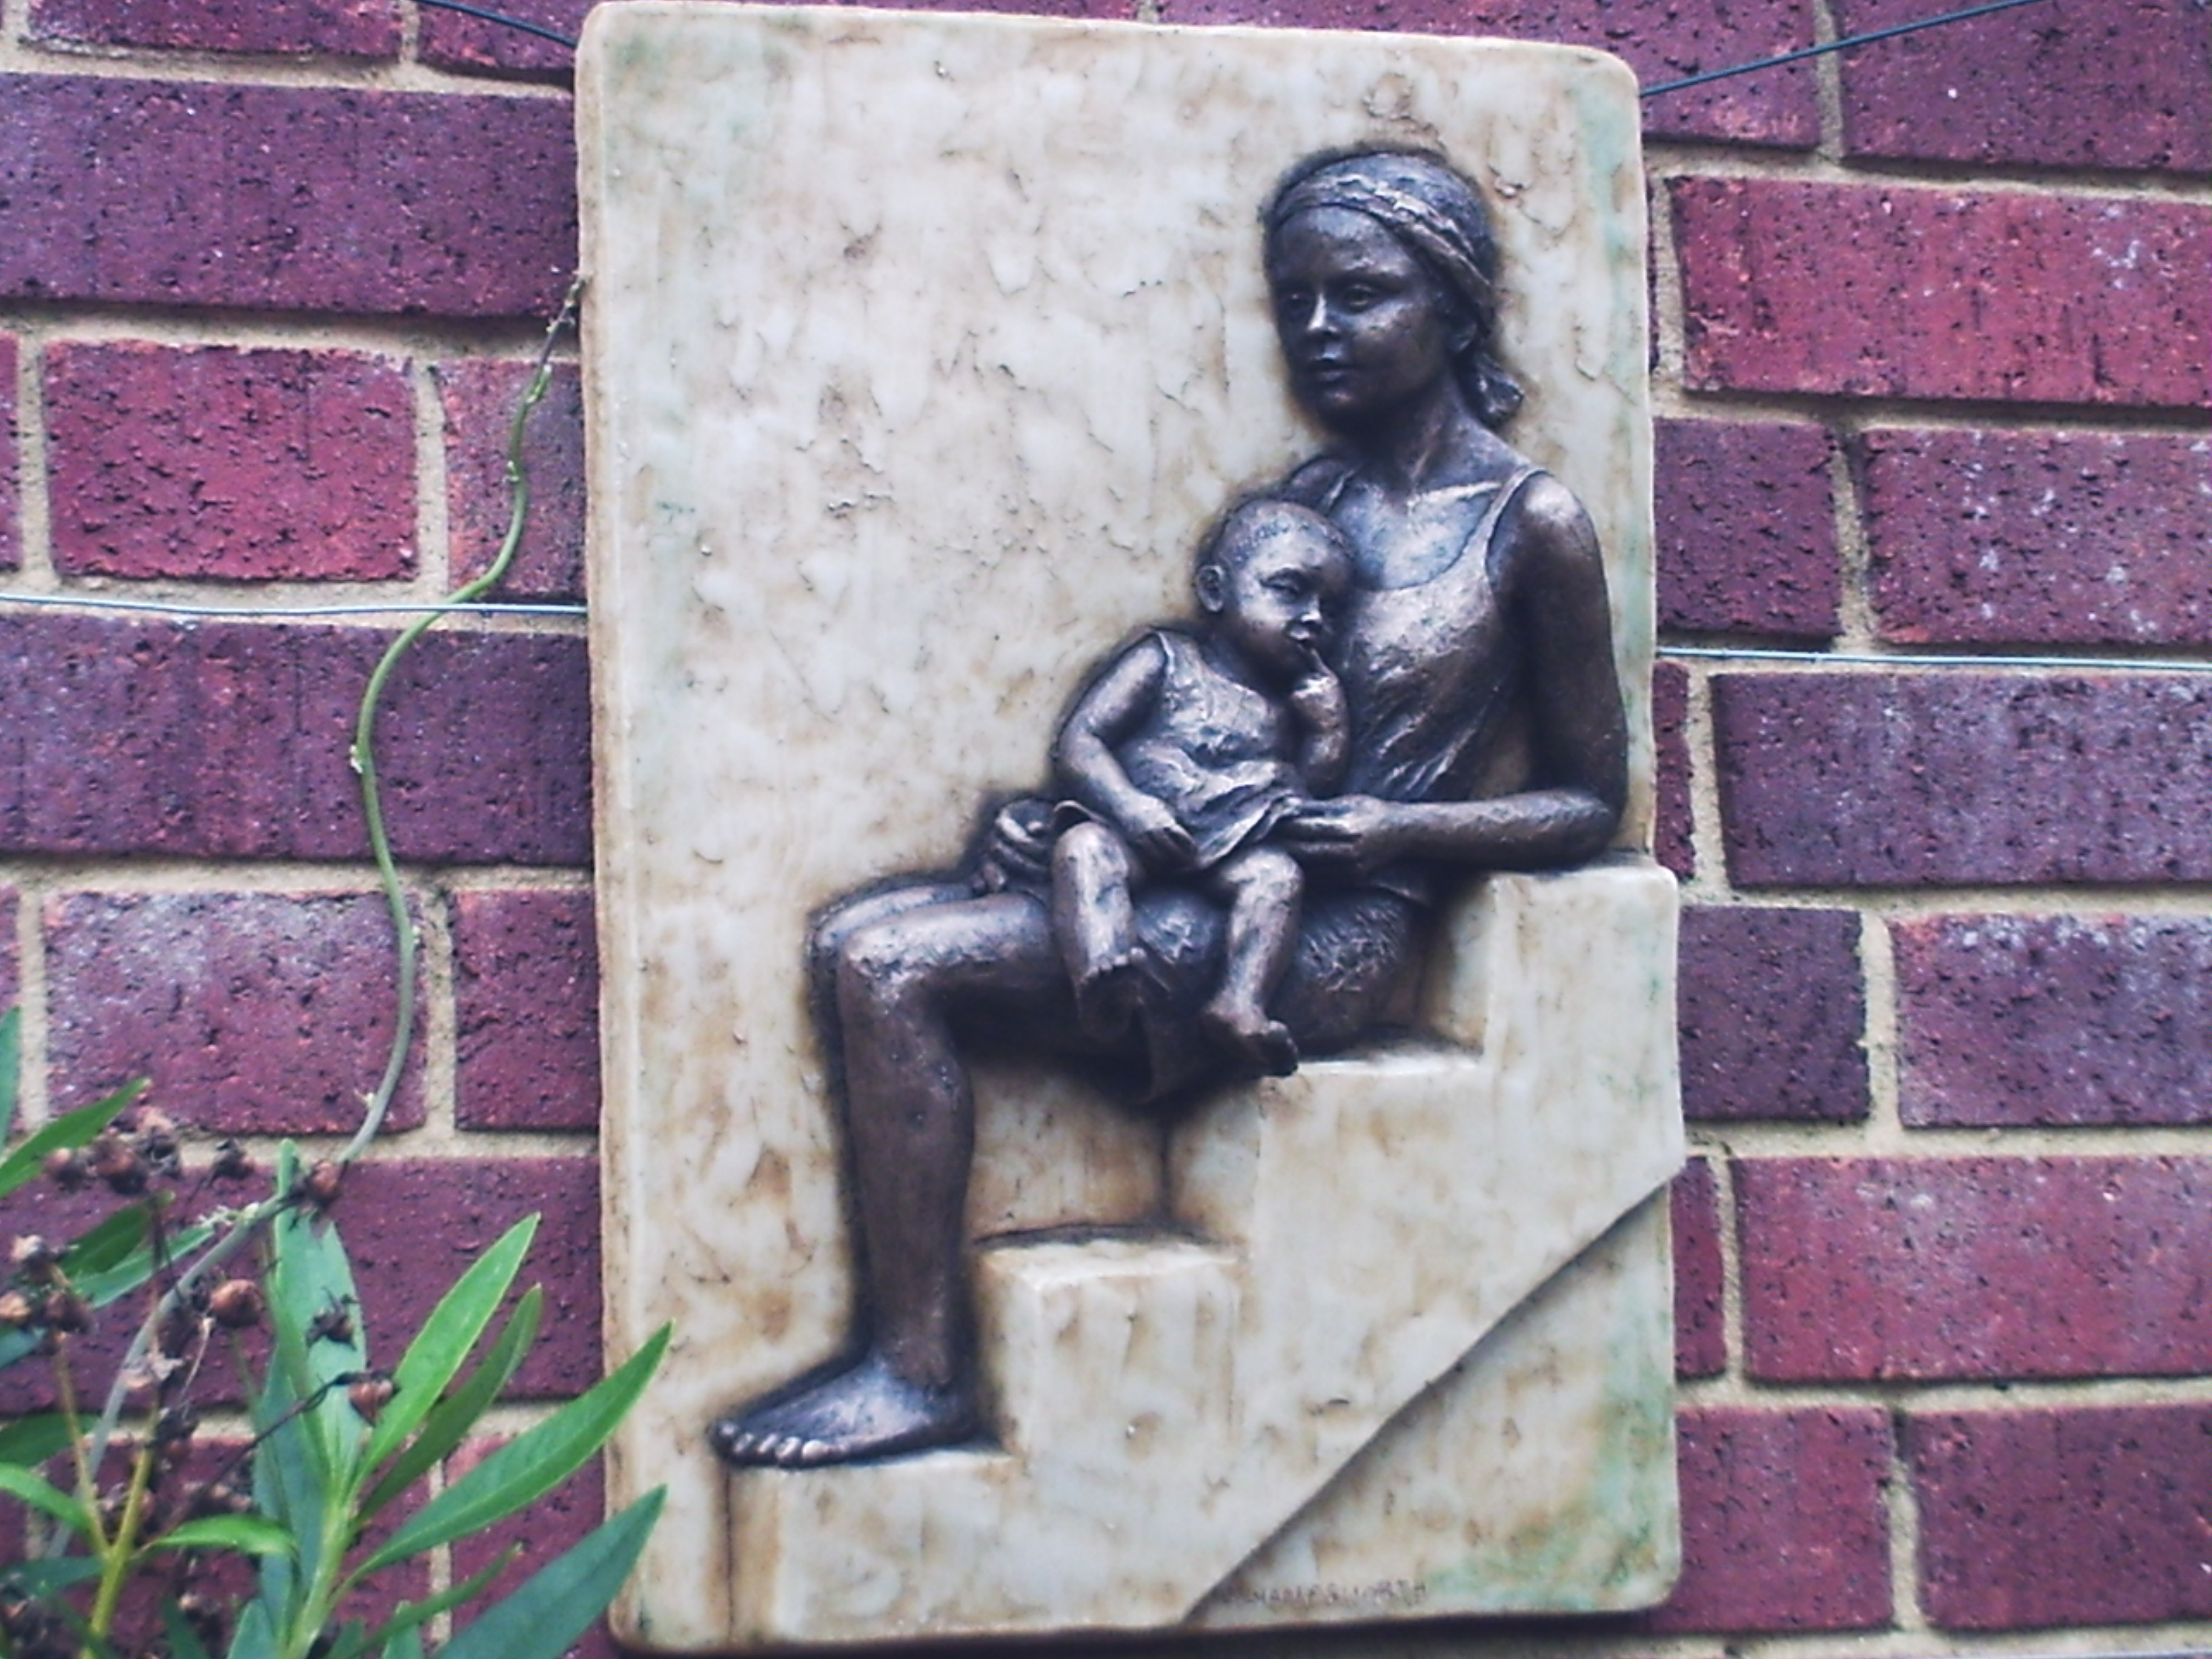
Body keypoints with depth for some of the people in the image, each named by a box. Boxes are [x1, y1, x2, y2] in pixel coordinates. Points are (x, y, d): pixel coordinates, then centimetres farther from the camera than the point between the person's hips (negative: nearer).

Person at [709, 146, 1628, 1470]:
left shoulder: (1531, 521, -2)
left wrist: (1404, 830, -15)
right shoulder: (1305, 497, 16)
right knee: (860, 938, -12)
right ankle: (912, 1345, -17)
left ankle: (921, 1371, -14)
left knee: (893, 967, -21)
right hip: (1205, 888, 7)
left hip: (1338, 934, -7)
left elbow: (1592, 803, 2)